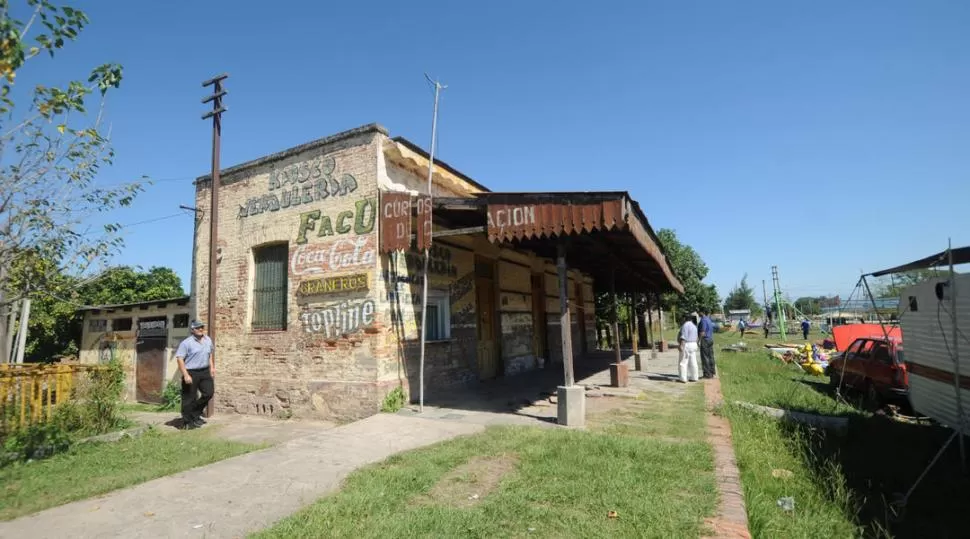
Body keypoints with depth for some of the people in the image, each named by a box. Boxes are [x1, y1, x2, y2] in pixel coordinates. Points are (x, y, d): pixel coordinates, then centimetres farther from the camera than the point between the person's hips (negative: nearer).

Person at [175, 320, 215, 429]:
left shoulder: (208, 340, 9)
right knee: (189, 398, 2)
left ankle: (195, 414, 25)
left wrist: (212, 366, 19)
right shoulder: (186, 343, -12)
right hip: (191, 373, -6)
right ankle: (187, 422, 16)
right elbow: (179, 358, -16)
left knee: (209, 392, 6)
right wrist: (186, 375, -21)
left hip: (205, 372, 6)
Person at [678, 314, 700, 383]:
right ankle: (694, 378, 14)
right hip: (693, 345, 9)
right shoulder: (694, 326, 14)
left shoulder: (686, 325, -14)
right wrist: (695, 346, 20)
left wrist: (681, 345, -22)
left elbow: (684, 337, -21)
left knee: (683, 362, -5)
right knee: (693, 362, 11)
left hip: (686, 345, -9)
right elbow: (696, 337, 15)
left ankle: (683, 379, -6)